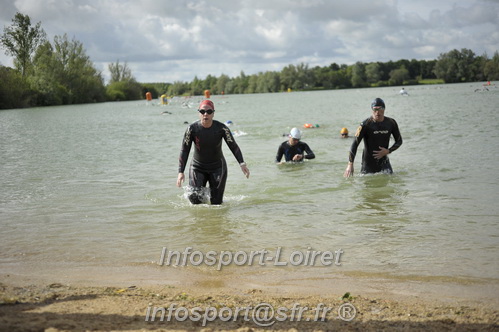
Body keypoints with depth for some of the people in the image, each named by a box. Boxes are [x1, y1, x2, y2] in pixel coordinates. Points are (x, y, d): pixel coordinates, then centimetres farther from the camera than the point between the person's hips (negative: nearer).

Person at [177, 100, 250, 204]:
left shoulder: (221, 128, -15)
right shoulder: (192, 129, -15)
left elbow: (233, 146, -11)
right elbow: (184, 150, -12)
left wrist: (242, 163, -24)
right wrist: (181, 172, -19)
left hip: (217, 168, 0)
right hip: (197, 167, 0)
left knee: (216, 202, -2)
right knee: (195, 200, -12)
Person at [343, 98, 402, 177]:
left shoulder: (391, 123, -1)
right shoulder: (366, 124, -14)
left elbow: (399, 141, 10)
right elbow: (355, 144, -16)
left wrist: (388, 151, -9)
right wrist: (350, 164, -24)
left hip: (384, 161, 3)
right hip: (368, 162, -3)